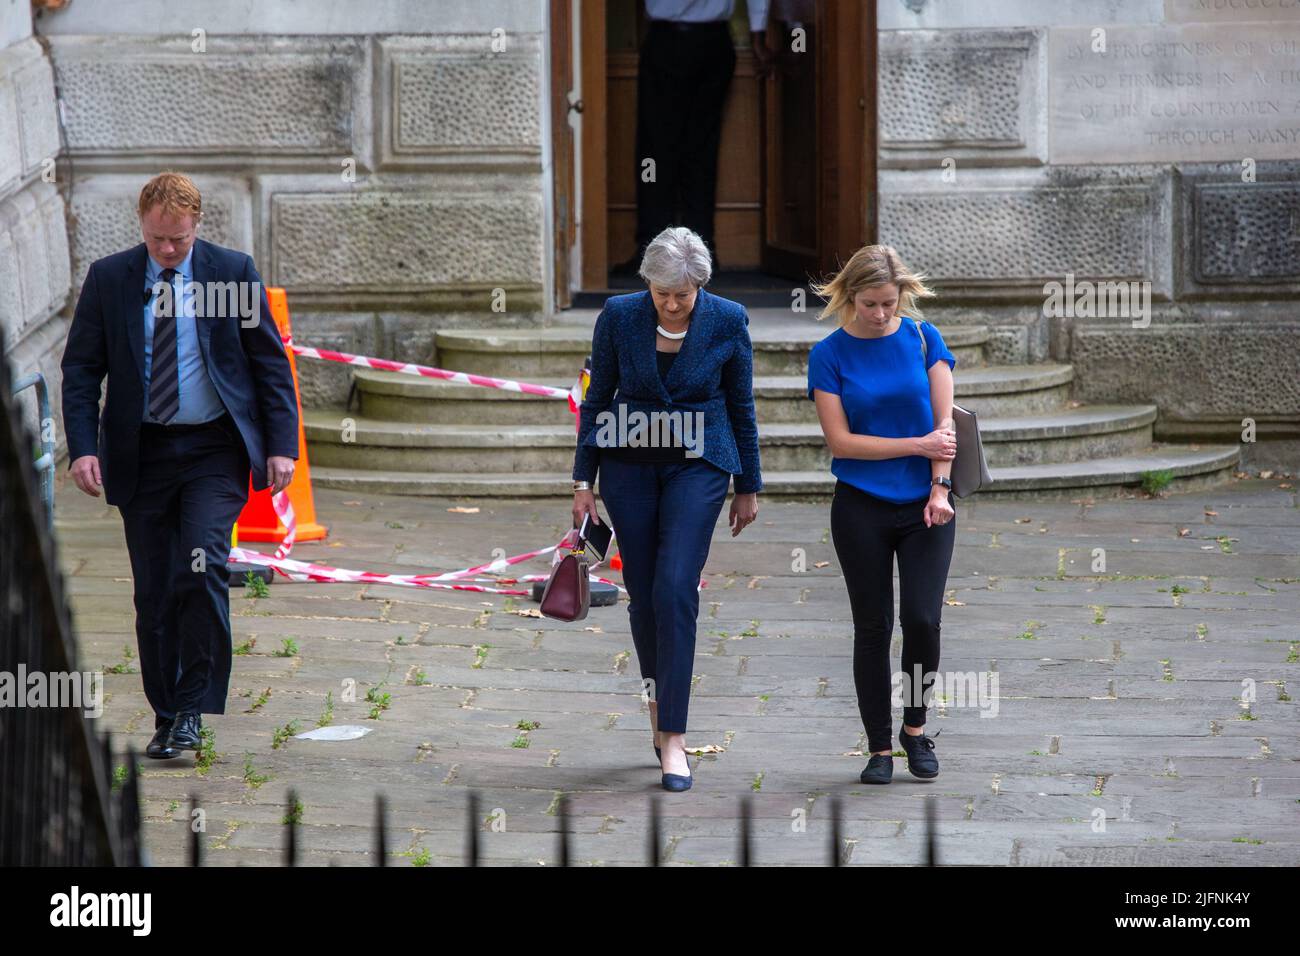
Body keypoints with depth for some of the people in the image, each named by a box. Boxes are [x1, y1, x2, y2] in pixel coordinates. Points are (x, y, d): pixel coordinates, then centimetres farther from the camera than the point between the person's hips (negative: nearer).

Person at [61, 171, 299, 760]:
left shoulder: (234, 272, 0)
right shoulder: (108, 279, 3)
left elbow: (270, 362, 4)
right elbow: (80, 368, 4)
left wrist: (282, 445, -4)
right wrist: (82, 447, -9)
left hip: (214, 450, -2)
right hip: (141, 455, 2)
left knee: (203, 567, -20)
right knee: (154, 593, 4)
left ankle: (194, 711, -13)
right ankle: (166, 718, 16)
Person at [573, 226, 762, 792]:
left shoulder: (727, 322, -9)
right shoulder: (619, 316, -7)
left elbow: (741, 406, 3)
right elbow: (598, 400, 3)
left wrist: (749, 488, 8)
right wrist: (584, 481, 3)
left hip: (698, 465, -2)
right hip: (630, 465, 2)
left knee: (675, 589, -15)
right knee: (642, 594, 5)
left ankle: (672, 738, -15)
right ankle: (660, 704, 25)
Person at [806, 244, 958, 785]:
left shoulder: (923, 338, 1)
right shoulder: (829, 354, -4)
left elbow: (943, 421, 0)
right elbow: (840, 440, -8)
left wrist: (940, 487, -10)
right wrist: (916, 445, -11)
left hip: (924, 504, 1)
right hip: (862, 510, -1)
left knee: (922, 619, -10)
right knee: (873, 627, 3)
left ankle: (915, 727, 12)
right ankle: (879, 747, 12)